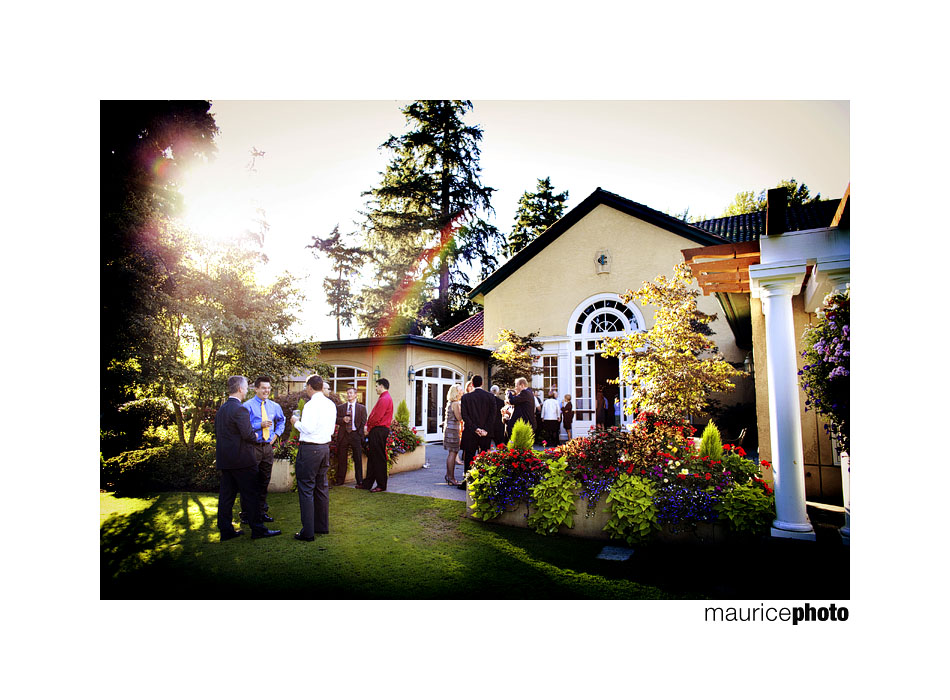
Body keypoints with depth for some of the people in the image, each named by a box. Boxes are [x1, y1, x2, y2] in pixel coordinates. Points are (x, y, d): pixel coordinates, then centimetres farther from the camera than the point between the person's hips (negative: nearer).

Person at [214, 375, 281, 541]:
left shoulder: (221, 409, 12)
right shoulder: (240, 409, -17)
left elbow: (218, 433, 17)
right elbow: (248, 434, -22)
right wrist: (256, 436, -3)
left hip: (224, 459, 9)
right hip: (241, 460, -9)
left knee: (226, 495, 11)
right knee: (250, 495, 0)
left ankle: (225, 530, 17)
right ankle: (257, 529, 7)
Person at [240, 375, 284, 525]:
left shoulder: (274, 406, 10)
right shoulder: (248, 406, -7)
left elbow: (281, 420, 27)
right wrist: (260, 425, -19)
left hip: (268, 446, 5)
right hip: (253, 447, -5)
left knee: (264, 481, 12)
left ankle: (262, 511, 22)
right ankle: (246, 514, 10)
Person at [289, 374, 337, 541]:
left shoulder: (311, 405, -15)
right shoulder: (331, 404, 10)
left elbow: (308, 428, -20)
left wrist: (296, 422, -1)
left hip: (309, 449, -8)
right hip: (325, 447, 8)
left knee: (306, 489, -2)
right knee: (322, 487, 16)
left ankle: (308, 532, 0)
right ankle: (322, 526, 25)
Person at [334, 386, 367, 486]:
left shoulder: (361, 408, 6)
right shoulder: (340, 407, 11)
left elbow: (363, 422, 3)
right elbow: (336, 420, 7)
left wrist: (359, 434, -7)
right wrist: (343, 420, -14)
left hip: (356, 435, -1)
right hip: (343, 435, 2)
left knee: (358, 459, 0)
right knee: (341, 459, 4)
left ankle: (359, 481, 7)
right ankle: (340, 480, 14)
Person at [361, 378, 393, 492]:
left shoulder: (385, 399, -14)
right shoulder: (382, 398, 20)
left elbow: (376, 417, -19)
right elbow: (373, 414, 18)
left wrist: (368, 428, -7)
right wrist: (367, 426, 6)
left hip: (379, 431, -10)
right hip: (376, 431, 10)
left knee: (379, 458, -4)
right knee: (371, 457, 13)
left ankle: (381, 485, 3)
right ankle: (367, 483, 20)